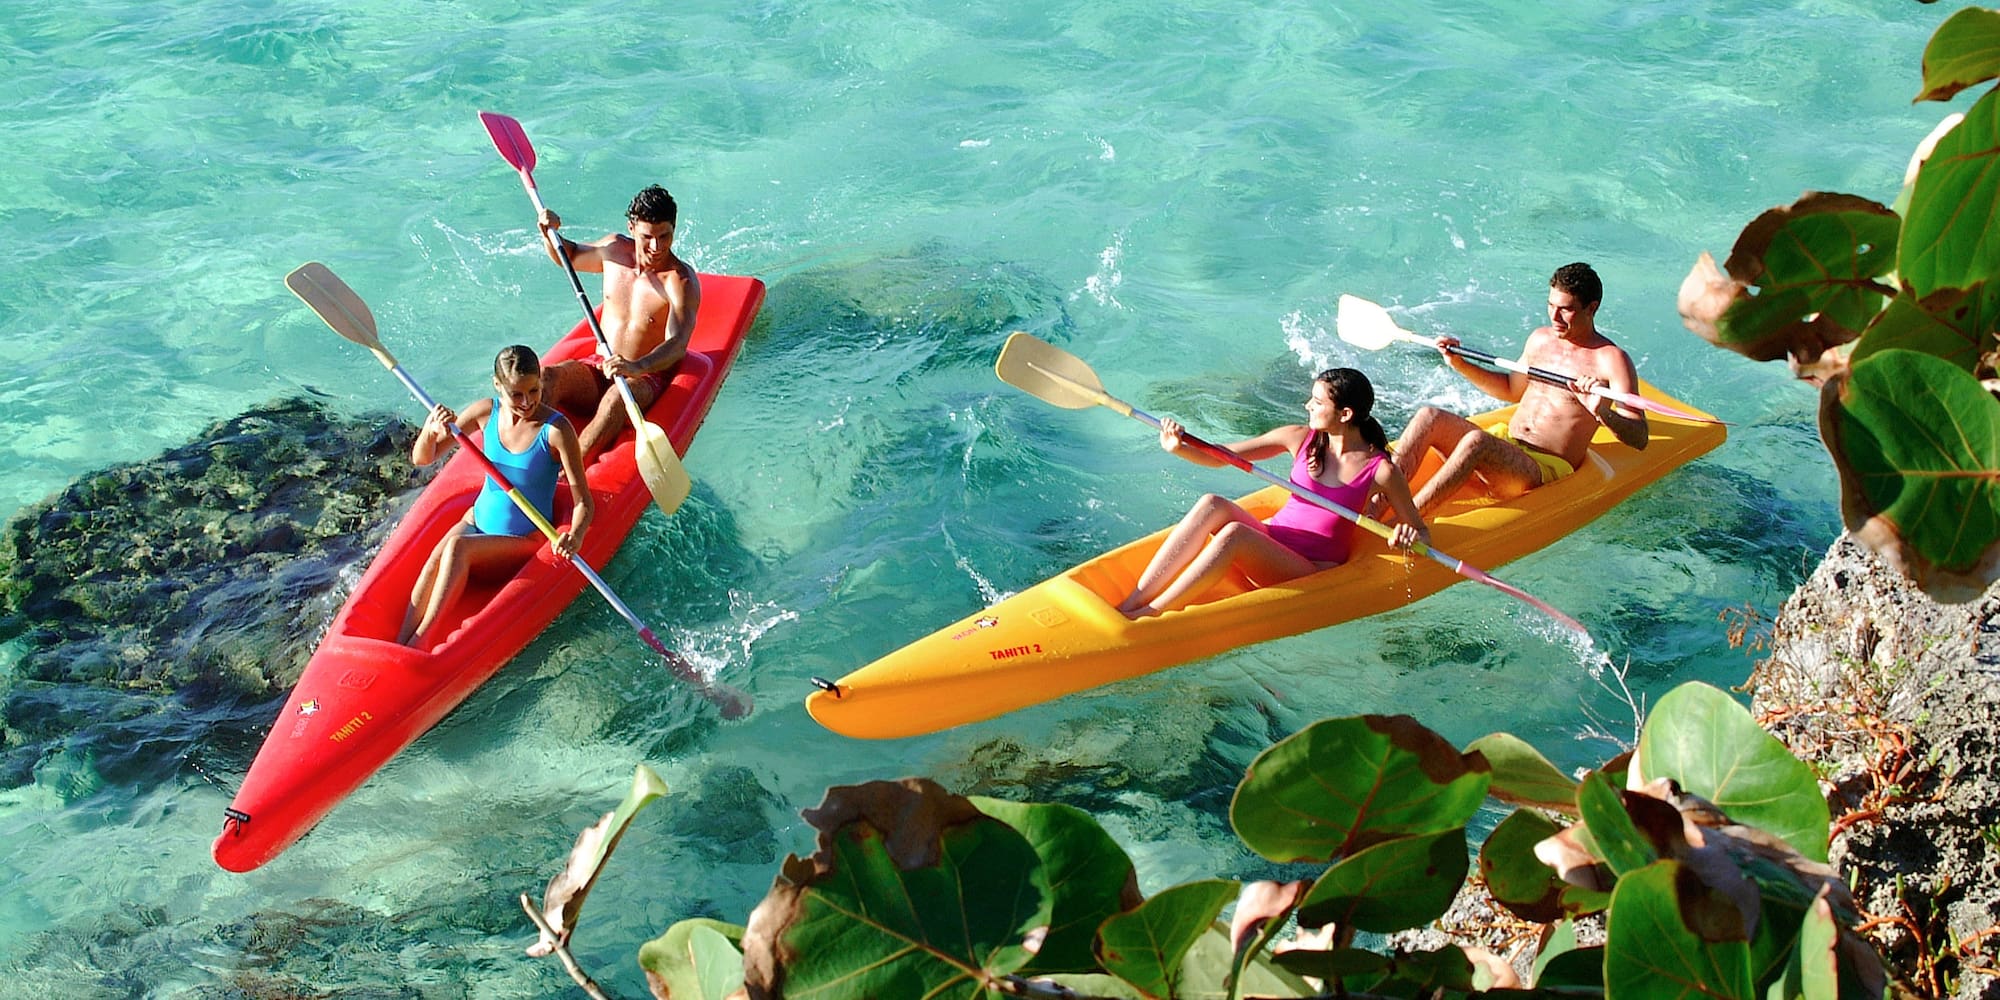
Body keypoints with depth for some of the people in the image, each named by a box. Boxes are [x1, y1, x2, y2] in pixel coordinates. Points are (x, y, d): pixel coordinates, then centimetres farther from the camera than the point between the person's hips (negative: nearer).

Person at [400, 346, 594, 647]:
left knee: (457, 547, -30)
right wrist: (430, 430, -22)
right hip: (479, 520, 4)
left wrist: (575, 536, -40)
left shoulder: (556, 430, -19)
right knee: (437, 557, -27)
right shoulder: (486, 412, -5)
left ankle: (419, 643, -30)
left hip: (526, 538, -4)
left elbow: (584, 502, -18)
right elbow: (422, 459, 1)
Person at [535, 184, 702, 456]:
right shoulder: (615, 249, 3)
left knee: (617, 398, -40)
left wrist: (637, 368, -49)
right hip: (598, 370, 6)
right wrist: (550, 234, 3)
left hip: (646, 379, -6)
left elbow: (678, 345, -29)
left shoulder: (681, 281, -15)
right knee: (545, 378, -25)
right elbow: (570, 256, 26)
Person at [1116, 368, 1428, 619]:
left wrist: (1409, 537, -25)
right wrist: (1179, 448, -13)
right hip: (1270, 542, 5)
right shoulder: (1300, 438, 3)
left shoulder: (1380, 471, -10)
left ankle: (1148, 615, -33)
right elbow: (1220, 456, 6)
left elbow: (1421, 533, -1)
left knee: (1234, 533, -33)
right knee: (1213, 505, -26)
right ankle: (1130, 603, -31)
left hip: (1315, 573, -5)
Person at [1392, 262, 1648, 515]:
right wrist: (1461, 366, 20)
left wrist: (1601, 413, -34)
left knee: (1476, 441, -36)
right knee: (1429, 417, -16)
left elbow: (1639, 438, -14)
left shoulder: (1610, 359, -7)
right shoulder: (1540, 339, 14)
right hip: (1503, 443, 7)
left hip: (1548, 470, -7)